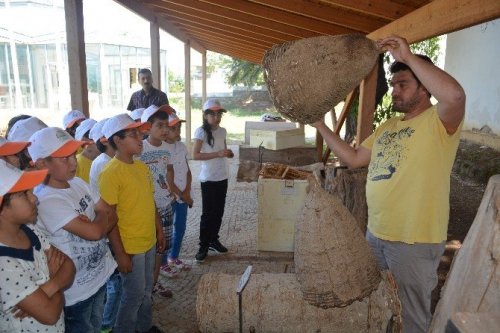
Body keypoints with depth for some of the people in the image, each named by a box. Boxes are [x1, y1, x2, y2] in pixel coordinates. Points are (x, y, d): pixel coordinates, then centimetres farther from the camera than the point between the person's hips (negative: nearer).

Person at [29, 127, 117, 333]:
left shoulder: (78, 183, -2)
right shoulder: (47, 201, -27)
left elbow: (109, 216, 4)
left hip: (99, 273, 7)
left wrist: (96, 222, -16)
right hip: (77, 288, -7)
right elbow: (94, 232, -30)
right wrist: (102, 215, -9)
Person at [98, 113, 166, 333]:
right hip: (130, 247, -7)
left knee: (146, 290, 22)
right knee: (134, 294, 9)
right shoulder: (111, 173, -20)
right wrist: (120, 253, -18)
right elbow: (109, 218, -19)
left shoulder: (141, 167, 4)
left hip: (149, 242, 7)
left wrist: (159, 231, 13)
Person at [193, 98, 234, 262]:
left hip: (222, 177, 6)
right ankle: (203, 245, 13)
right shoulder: (201, 131, -12)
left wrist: (228, 153, -4)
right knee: (207, 213, 0)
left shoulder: (222, 131, 6)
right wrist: (218, 154, -24)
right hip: (208, 179, -6)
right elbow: (195, 155, -18)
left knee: (219, 211, 14)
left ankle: (214, 240, 29)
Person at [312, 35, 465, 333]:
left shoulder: (439, 121, -12)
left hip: (415, 242, -7)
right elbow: (354, 158, 13)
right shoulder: (388, 127, 12)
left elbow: (455, 95, -35)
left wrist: (409, 56, -27)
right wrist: (321, 126, 8)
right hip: (375, 234, 8)